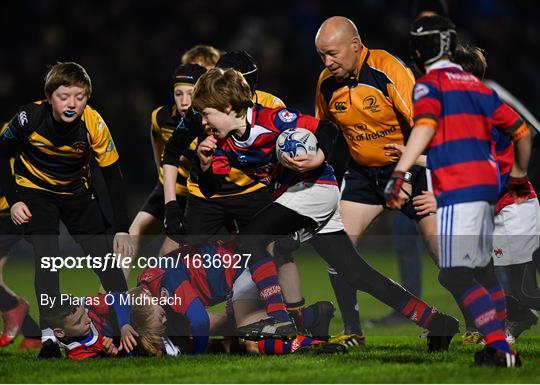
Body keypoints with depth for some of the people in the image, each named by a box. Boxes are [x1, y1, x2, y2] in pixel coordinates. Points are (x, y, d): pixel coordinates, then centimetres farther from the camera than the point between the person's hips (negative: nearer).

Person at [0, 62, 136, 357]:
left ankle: (127, 324, 8)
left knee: (105, 253, -4)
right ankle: (48, 336, -21)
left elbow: (113, 176, -16)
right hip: (34, 190, -2)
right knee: (46, 255, -20)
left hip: (77, 191, 2)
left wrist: (122, 230, -17)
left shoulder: (94, 125, -25)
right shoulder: (30, 118, -28)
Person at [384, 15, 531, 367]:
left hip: (456, 189, -8)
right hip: (487, 183, 8)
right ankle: (501, 346, 19)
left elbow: (425, 127, -21)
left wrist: (399, 174, -28)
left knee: (455, 274, -9)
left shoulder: (430, 84, -1)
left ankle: (499, 348, -20)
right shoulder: (478, 86, 19)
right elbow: (522, 131, 23)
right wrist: (520, 175, 39)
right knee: (483, 269, 18)